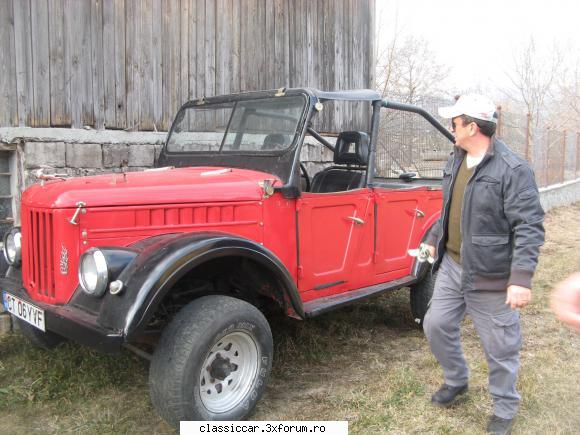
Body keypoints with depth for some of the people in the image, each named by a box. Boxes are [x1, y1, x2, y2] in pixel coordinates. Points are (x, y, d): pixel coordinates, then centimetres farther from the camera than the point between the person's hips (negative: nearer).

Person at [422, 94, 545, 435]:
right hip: (452, 266, 8)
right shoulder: (456, 160, 7)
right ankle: (457, 381, 39)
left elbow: (529, 227, -21)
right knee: (436, 325, 14)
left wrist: (522, 279, -25)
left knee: (500, 347, 7)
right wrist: (433, 240, 24)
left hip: (491, 277, -7)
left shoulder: (513, 169, -18)